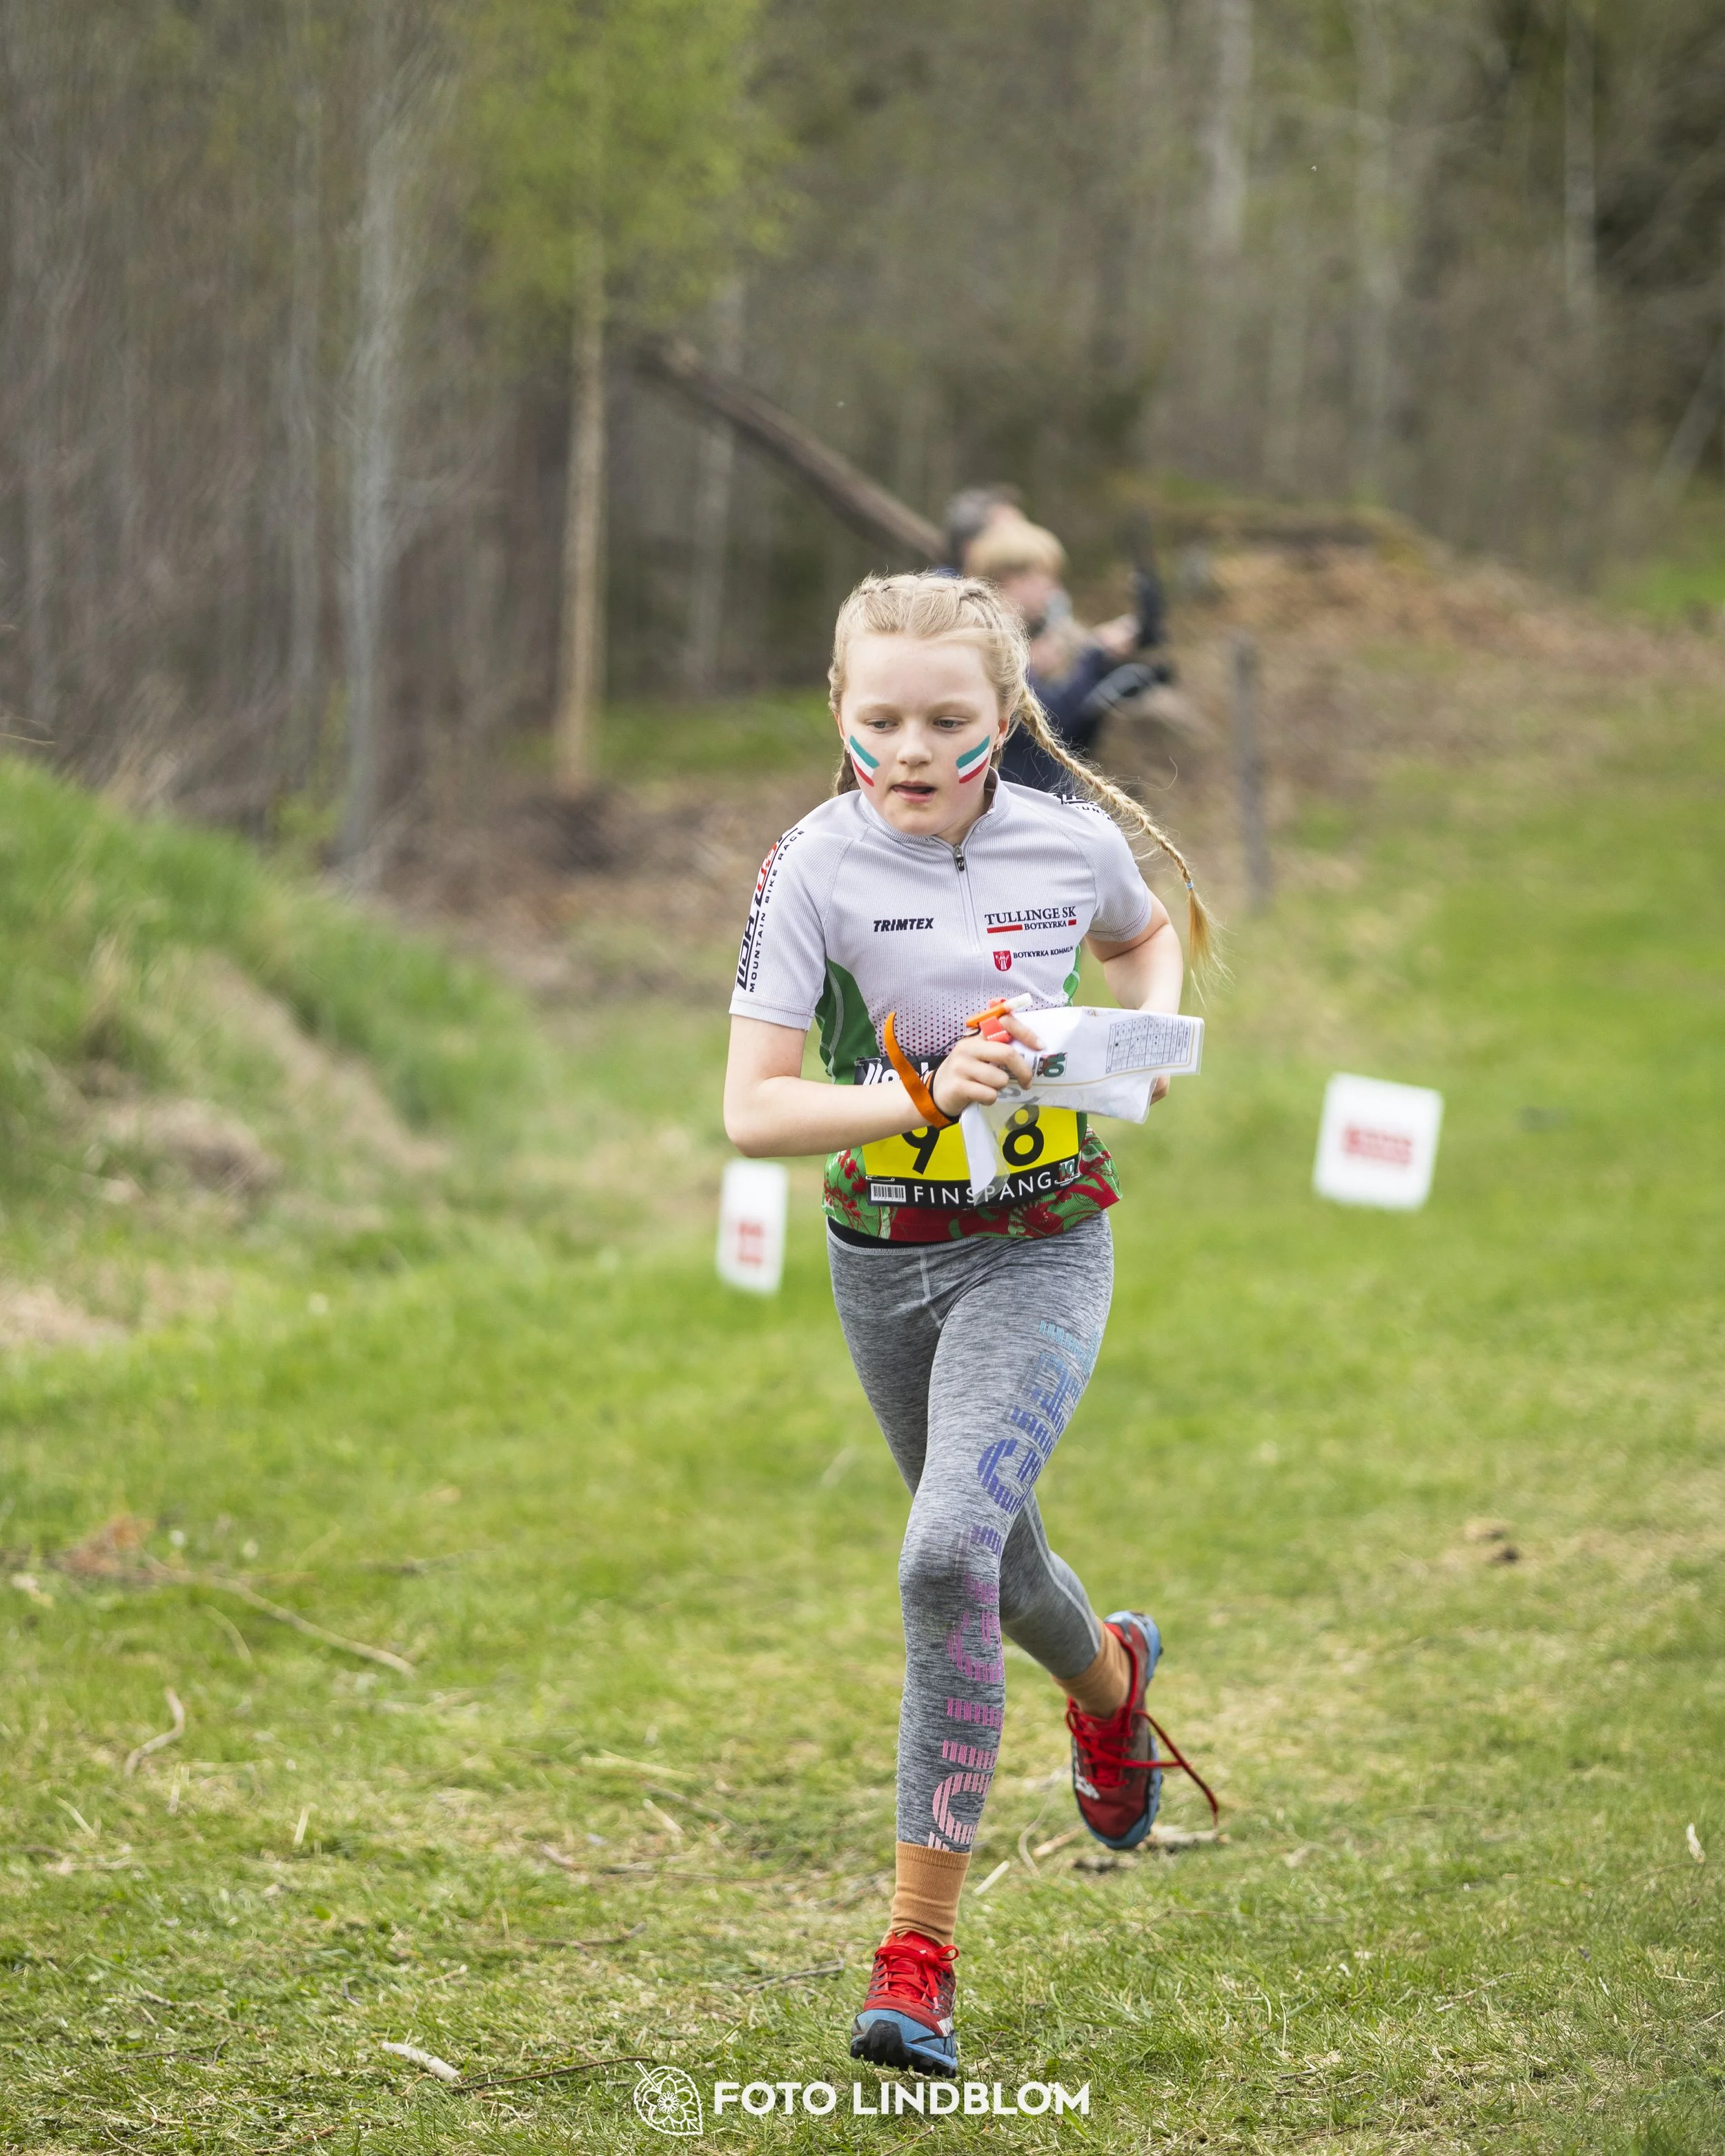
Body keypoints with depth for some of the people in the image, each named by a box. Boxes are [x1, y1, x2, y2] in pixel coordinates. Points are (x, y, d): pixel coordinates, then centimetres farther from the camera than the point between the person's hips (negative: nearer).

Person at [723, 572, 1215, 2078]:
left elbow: (1147, 935, 20)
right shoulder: (816, 868, -12)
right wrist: (924, 1097, -30)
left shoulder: (1077, 842, -6)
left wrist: (1154, 1029, -2)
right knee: (998, 1567, 19)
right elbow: (753, 1110, -16)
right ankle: (1112, 1675, 58)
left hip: (1041, 1249, -2)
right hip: (884, 1256, 2)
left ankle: (922, 1947, -16)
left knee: (950, 1553, -21)